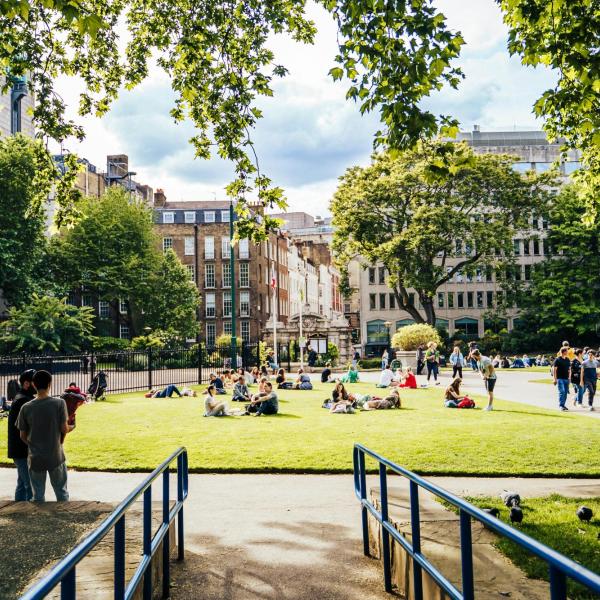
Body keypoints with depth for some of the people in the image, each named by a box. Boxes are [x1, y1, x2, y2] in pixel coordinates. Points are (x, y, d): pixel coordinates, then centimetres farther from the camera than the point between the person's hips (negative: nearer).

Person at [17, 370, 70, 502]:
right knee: (61, 492, 13)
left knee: (38, 495, 12)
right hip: (56, 456, -1)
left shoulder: (26, 407, -7)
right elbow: (64, 429, -9)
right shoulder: (59, 403, -13)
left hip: (35, 458, 1)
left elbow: (22, 435, 0)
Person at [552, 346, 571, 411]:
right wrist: (555, 379, -12)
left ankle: (563, 405, 16)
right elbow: (554, 369, -8)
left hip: (566, 379, 6)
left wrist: (569, 377, 12)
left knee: (565, 392, 7)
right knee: (562, 392, -13)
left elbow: (569, 369, 19)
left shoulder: (568, 360, 12)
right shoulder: (557, 359, -7)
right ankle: (560, 405, -9)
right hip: (560, 378, -6)